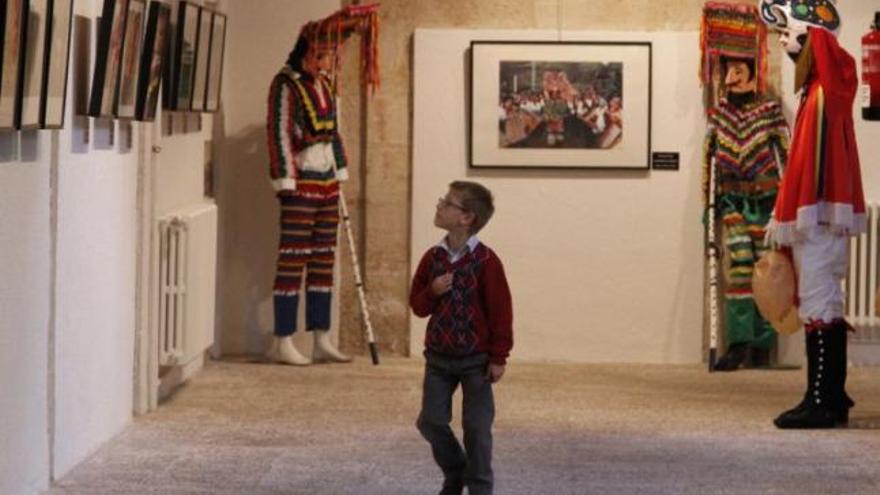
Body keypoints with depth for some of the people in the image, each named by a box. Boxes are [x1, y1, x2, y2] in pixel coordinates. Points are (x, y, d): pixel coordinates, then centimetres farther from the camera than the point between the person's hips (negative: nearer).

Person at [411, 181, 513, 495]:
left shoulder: (485, 261, -14)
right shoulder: (433, 258, 2)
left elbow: (501, 311, -11)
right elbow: (417, 305, 8)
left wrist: (498, 357, -12)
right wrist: (432, 292, -14)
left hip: (476, 359, -5)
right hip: (438, 357, 5)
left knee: (476, 426, 1)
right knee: (431, 421, 4)